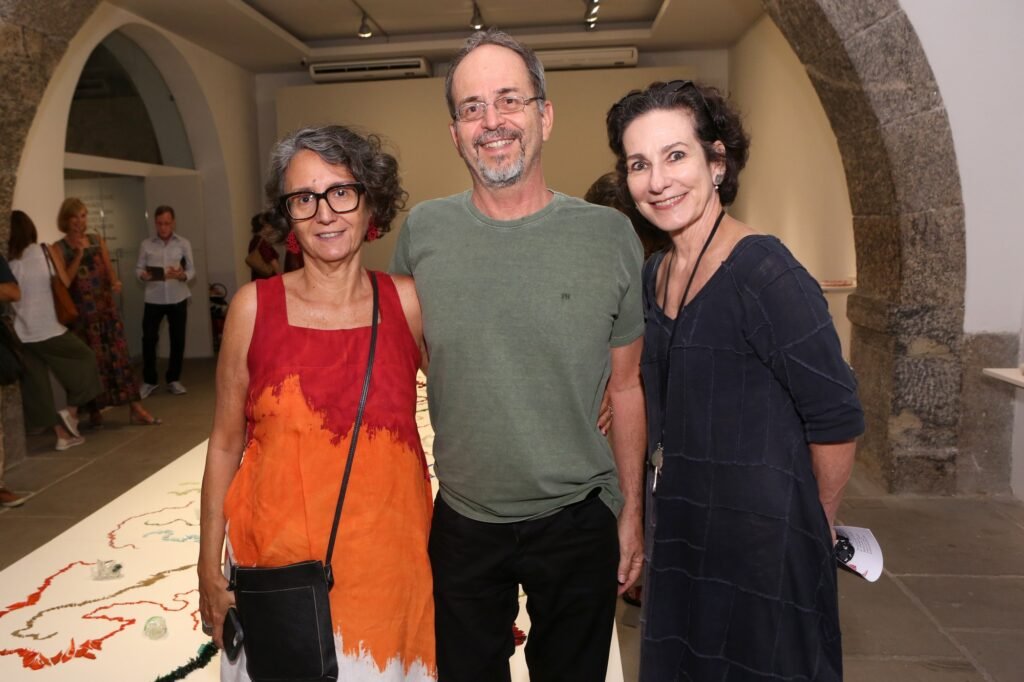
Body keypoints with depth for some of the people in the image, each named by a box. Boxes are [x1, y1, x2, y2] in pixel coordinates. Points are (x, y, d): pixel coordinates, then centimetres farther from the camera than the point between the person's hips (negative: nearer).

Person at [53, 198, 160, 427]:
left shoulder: (98, 241, 10)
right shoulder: (59, 249, -1)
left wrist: (115, 283, -11)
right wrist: (79, 254, -16)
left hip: (106, 307, 3)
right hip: (81, 312, -3)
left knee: (120, 356, -1)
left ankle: (135, 409, -2)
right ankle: (95, 411, 13)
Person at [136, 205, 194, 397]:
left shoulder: (184, 244, 2)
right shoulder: (146, 245, 3)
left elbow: (192, 271, -1)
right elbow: (138, 268, 4)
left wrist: (181, 275, -22)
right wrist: (143, 275, -19)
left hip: (178, 298, 0)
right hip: (154, 299, 0)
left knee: (177, 339, 6)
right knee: (149, 338, 0)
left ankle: (173, 379, 20)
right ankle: (149, 381, 14)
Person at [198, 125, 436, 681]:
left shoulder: (408, 301, -4)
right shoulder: (254, 306, -6)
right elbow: (225, 443, 1)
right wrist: (210, 570, 2)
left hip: (390, 558, 1)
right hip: (279, 562, 0)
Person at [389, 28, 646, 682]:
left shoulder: (610, 234, -9)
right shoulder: (422, 232, -7)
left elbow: (628, 385, -1)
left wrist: (632, 510, 3)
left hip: (580, 524, 0)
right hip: (463, 523, 1)